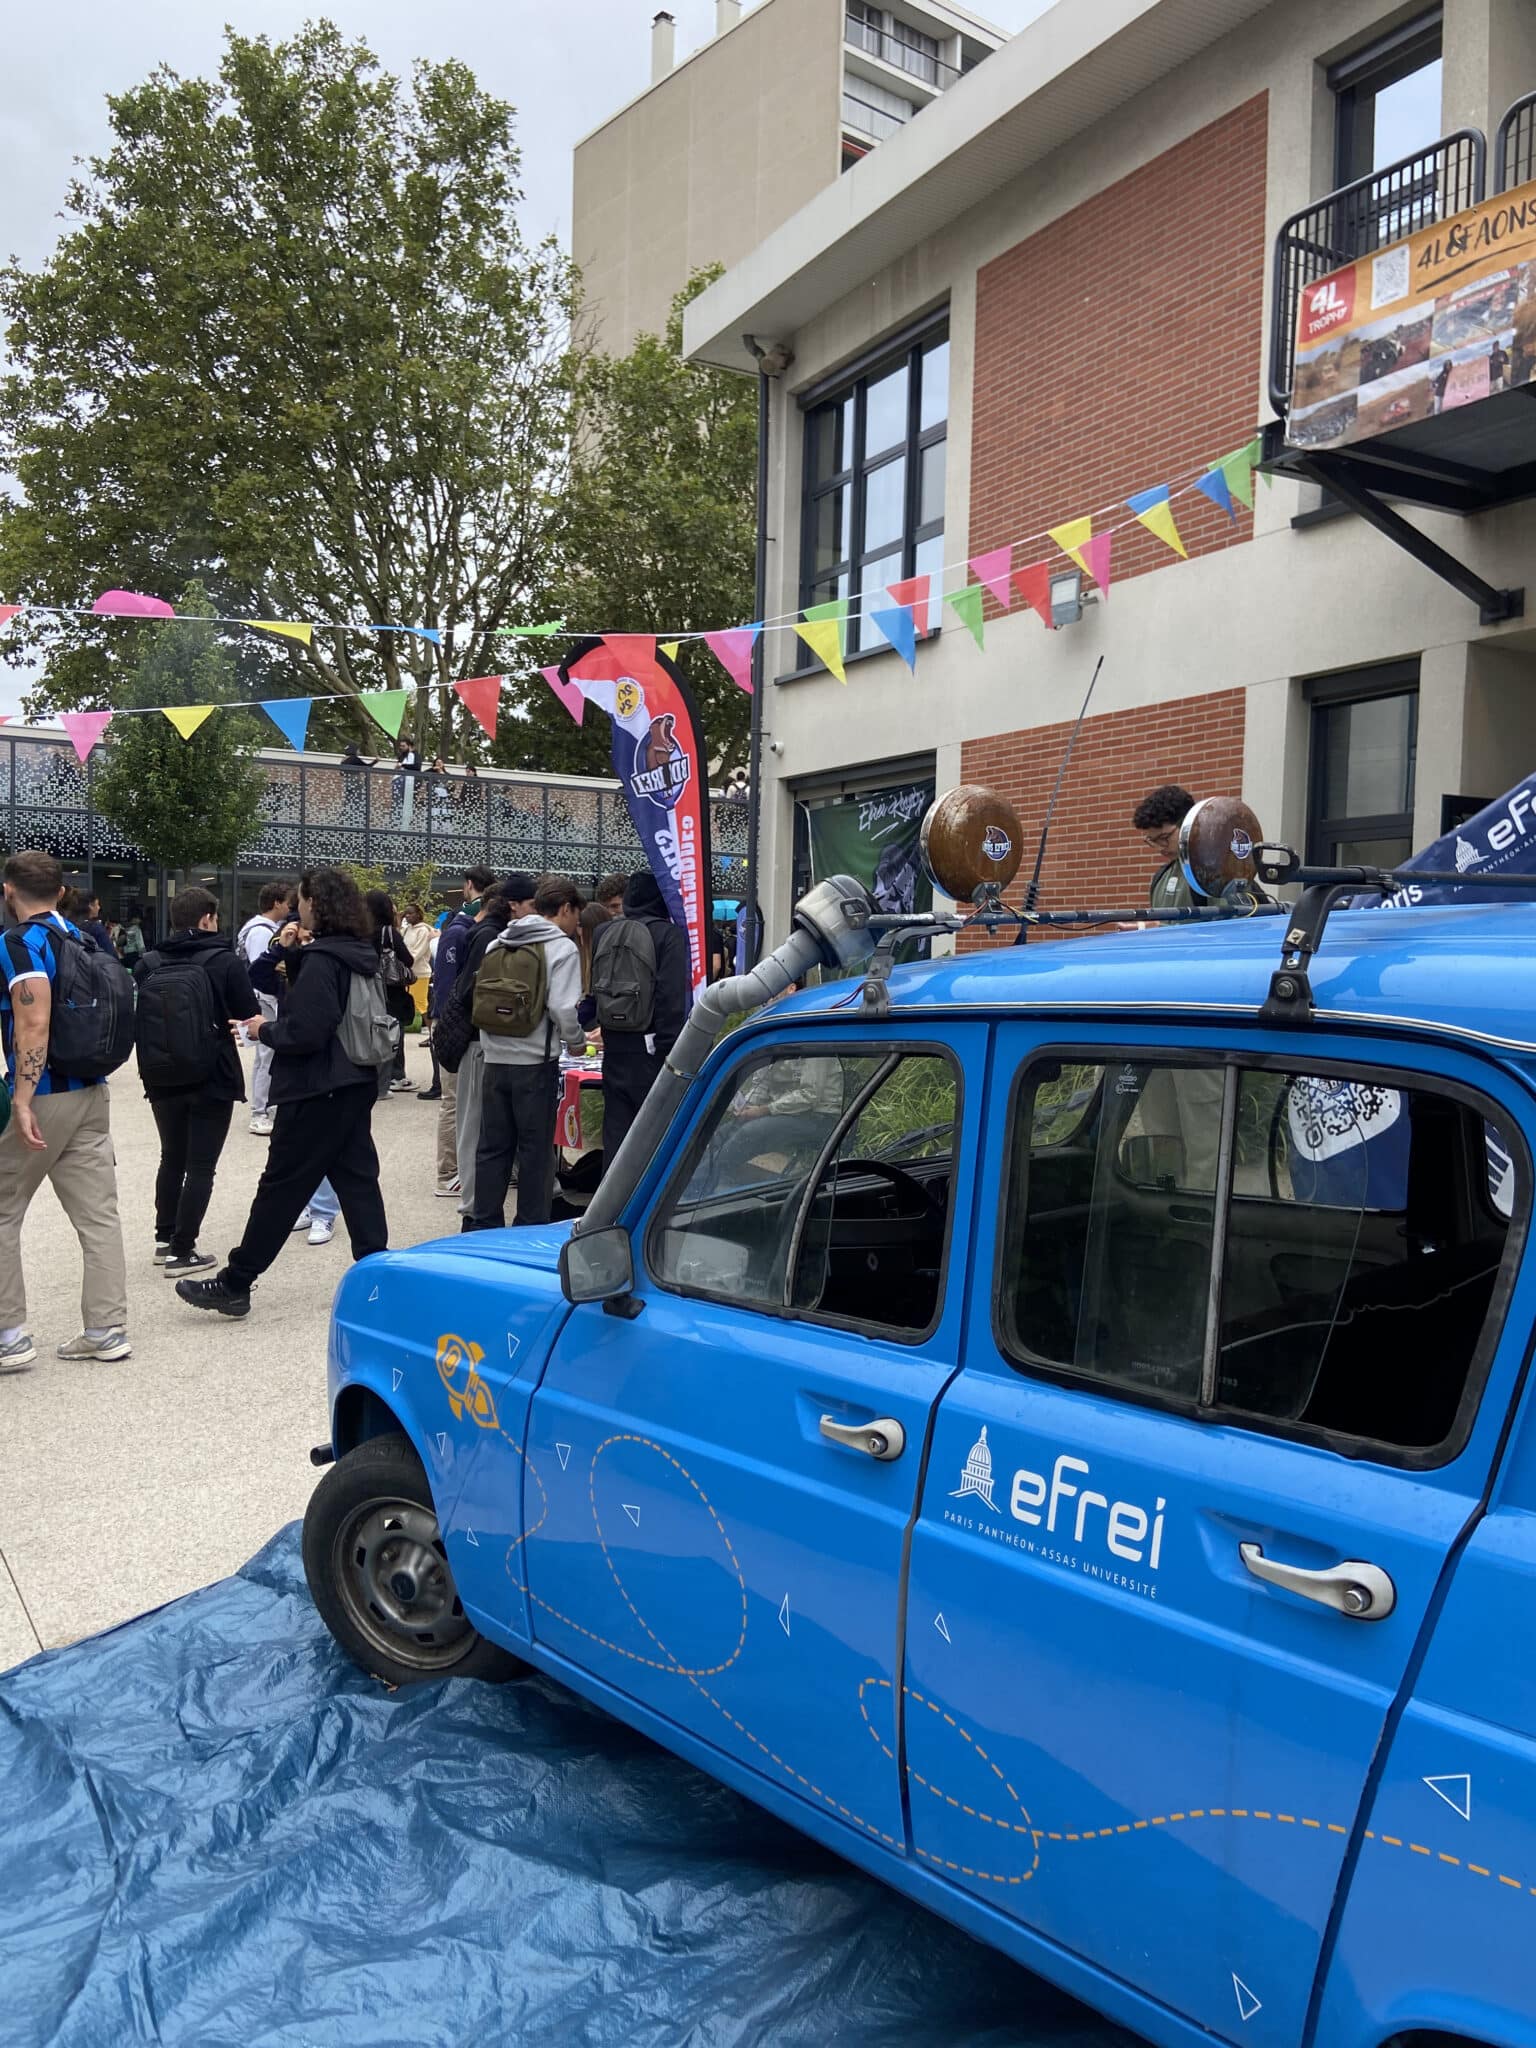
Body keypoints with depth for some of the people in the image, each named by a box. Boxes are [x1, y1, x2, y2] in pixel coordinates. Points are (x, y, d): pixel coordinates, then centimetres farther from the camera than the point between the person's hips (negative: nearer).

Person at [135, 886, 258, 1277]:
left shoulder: (148, 964, -1)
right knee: (201, 1166, 3)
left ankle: (165, 1238, 26)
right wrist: (221, 1022, 12)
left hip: (161, 1080, 4)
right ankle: (182, 1250, 2)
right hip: (212, 1080, -4)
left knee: (172, 1159, 20)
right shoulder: (225, 962, -11)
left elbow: (135, 1020, 7)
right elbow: (250, 1016, -9)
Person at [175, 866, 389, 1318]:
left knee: (281, 1187, -1)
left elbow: (305, 1032, -24)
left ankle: (235, 1285, 8)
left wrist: (265, 1030, -6)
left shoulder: (322, 959, -18)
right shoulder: (359, 953, 10)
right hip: (355, 1083, 9)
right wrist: (294, 954, 9)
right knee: (356, 1179, 10)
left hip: (318, 1091, -9)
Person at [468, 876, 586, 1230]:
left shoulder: (497, 944, 12)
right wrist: (577, 1043, 0)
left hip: (495, 1058, 6)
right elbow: (563, 1007, -16)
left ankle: (483, 1225, 18)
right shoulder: (562, 948, -8)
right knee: (536, 1150, 4)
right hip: (536, 1062, -6)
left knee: (492, 1146, 12)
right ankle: (532, 1229, 10)